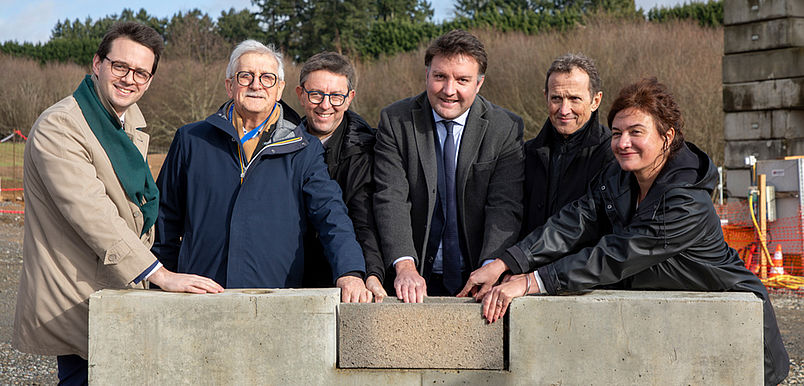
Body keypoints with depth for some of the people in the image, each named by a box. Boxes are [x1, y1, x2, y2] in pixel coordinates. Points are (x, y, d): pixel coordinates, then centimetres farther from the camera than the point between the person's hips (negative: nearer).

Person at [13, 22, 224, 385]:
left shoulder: (132, 118, 12)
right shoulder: (57, 127, -17)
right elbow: (93, 215, -26)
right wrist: (161, 275, -30)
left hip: (120, 287, 8)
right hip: (76, 299, -8)